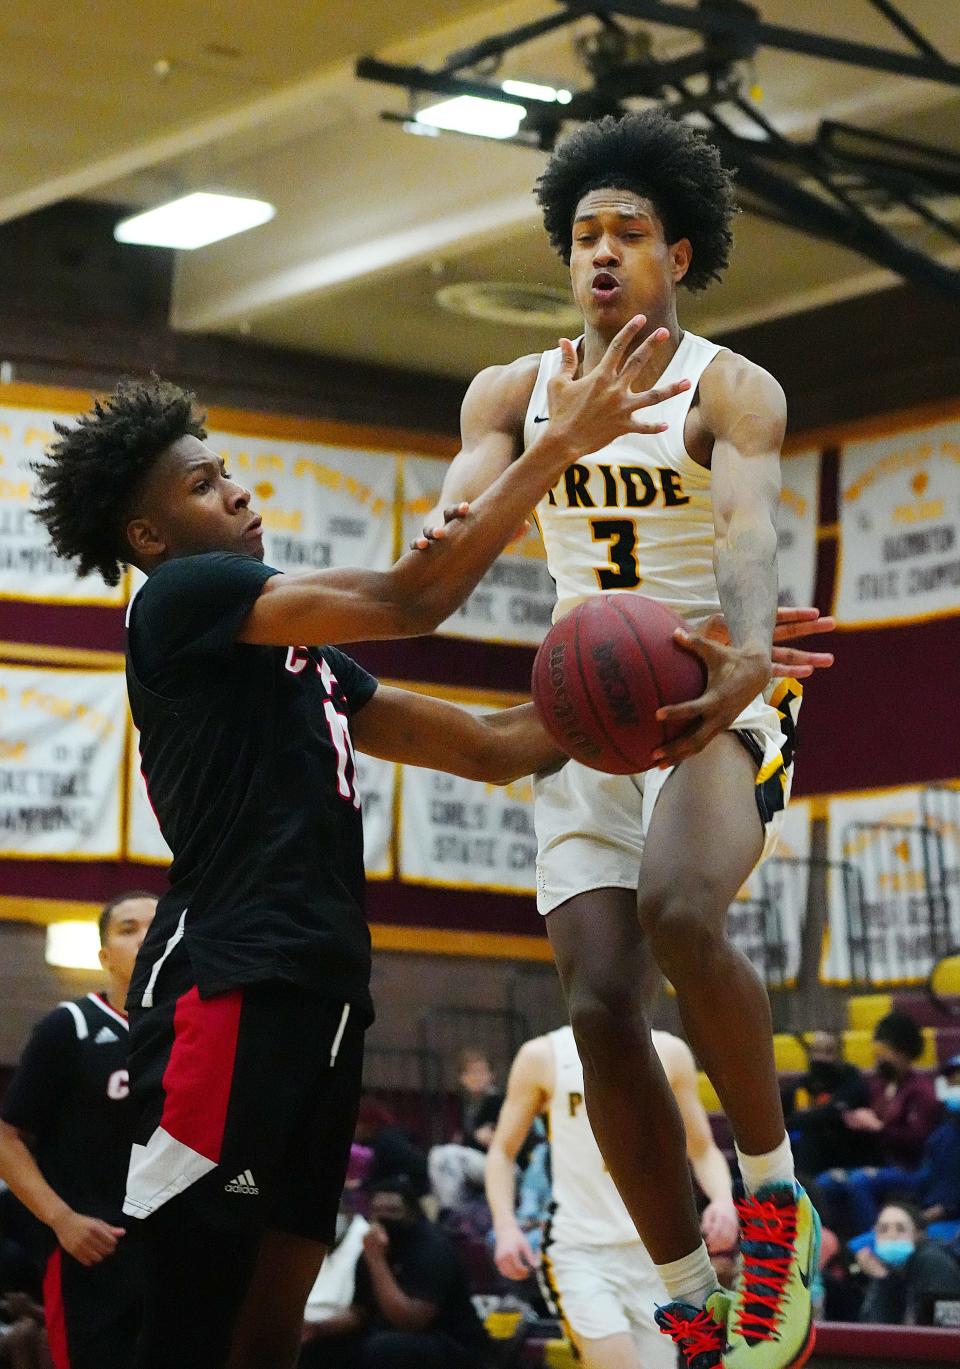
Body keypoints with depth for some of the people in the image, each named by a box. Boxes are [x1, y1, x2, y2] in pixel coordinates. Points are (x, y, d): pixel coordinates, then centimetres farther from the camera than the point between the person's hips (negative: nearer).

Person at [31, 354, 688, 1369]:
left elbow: (492, 749, 23)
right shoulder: (182, 597, -3)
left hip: (317, 993, 9)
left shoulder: (302, 655, 24)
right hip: (226, 989, -9)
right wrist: (560, 444, -9)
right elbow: (410, 602, -13)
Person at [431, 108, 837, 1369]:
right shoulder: (514, 394, 7)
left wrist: (748, 660, -46)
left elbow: (752, 542, -24)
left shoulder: (731, 391, -6)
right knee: (600, 1004, -7)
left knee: (678, 918, -33)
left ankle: (775, 1190, -11)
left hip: (716, 704, -4)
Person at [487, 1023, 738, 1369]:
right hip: (580, 1250, -3)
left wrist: (723, 1200, -8)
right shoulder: (543, 1056, 2)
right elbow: (502, 1151, 7)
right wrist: (505, 1226, -9)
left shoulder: (669, 1053, 8)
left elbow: (703, 1150, 13)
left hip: (656, 1253, 3)